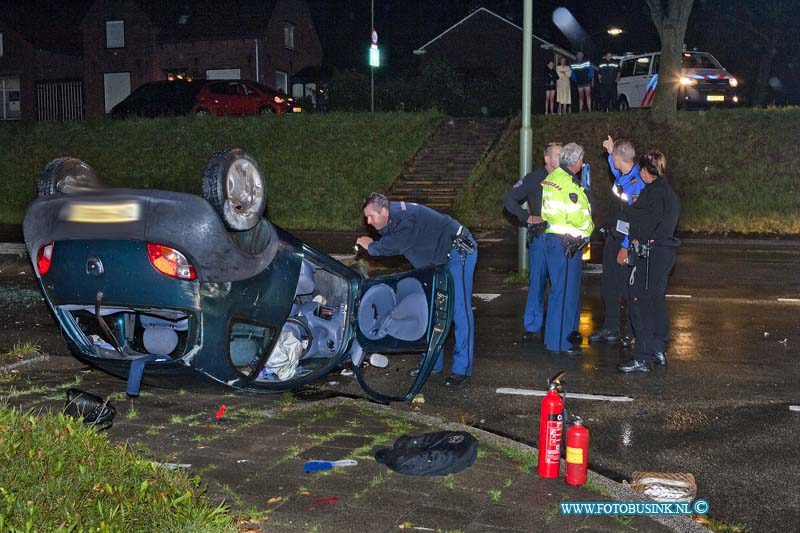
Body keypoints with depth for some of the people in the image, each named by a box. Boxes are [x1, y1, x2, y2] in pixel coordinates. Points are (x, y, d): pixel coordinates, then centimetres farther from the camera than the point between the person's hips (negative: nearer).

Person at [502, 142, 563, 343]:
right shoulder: (534, 179, 3)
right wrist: (527, 217, -4)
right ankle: (532, 328, 4)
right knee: (537, 282, -4)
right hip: (541, 237, -3)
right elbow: (508, 198, 5)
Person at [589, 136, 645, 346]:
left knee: (626, 287, -2)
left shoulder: (638, 183, -21)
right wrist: (610, 151, 24)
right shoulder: (621, 176, 4)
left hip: (626, 242, -9)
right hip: (612, 237, 9)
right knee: (609, 284, 14)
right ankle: (610, 329, 24)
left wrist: (626, 247, -22)